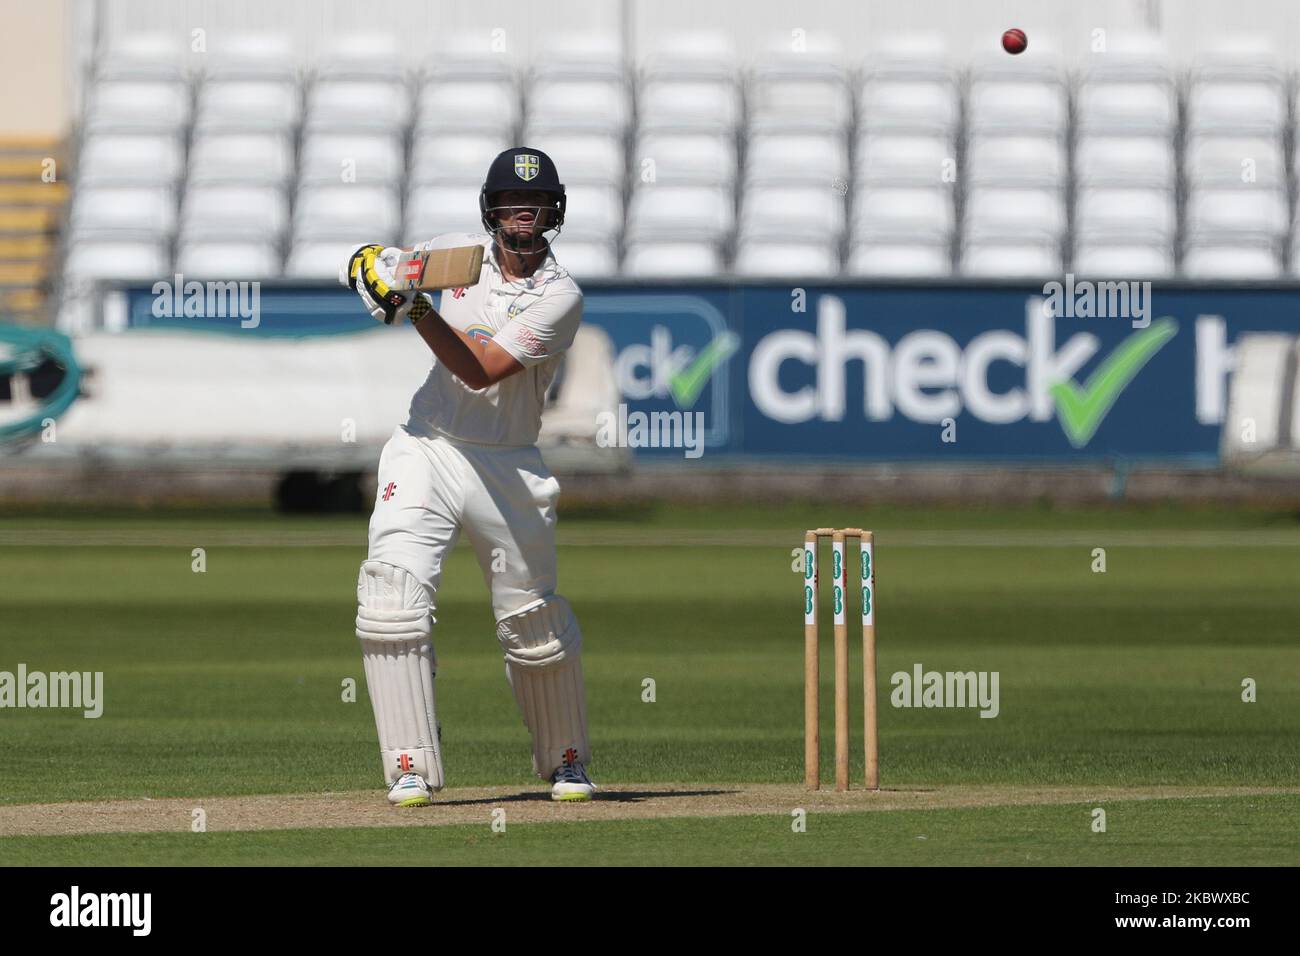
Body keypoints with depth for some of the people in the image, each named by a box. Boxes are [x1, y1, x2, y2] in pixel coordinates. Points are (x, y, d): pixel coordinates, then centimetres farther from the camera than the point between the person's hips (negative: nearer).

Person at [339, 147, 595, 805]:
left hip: (507, 468, -2)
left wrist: (416, 308, -28)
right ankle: (412, 769, -17)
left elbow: (482, 371, -20)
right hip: (425, 452, 2)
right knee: (391, 594, -19)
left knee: (536, 625, 4)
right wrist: (374, 264, -8)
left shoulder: (560, 298, -10)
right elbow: (369, 262, 17)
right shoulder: (464, 253, 4)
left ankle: (566, 761, 28)